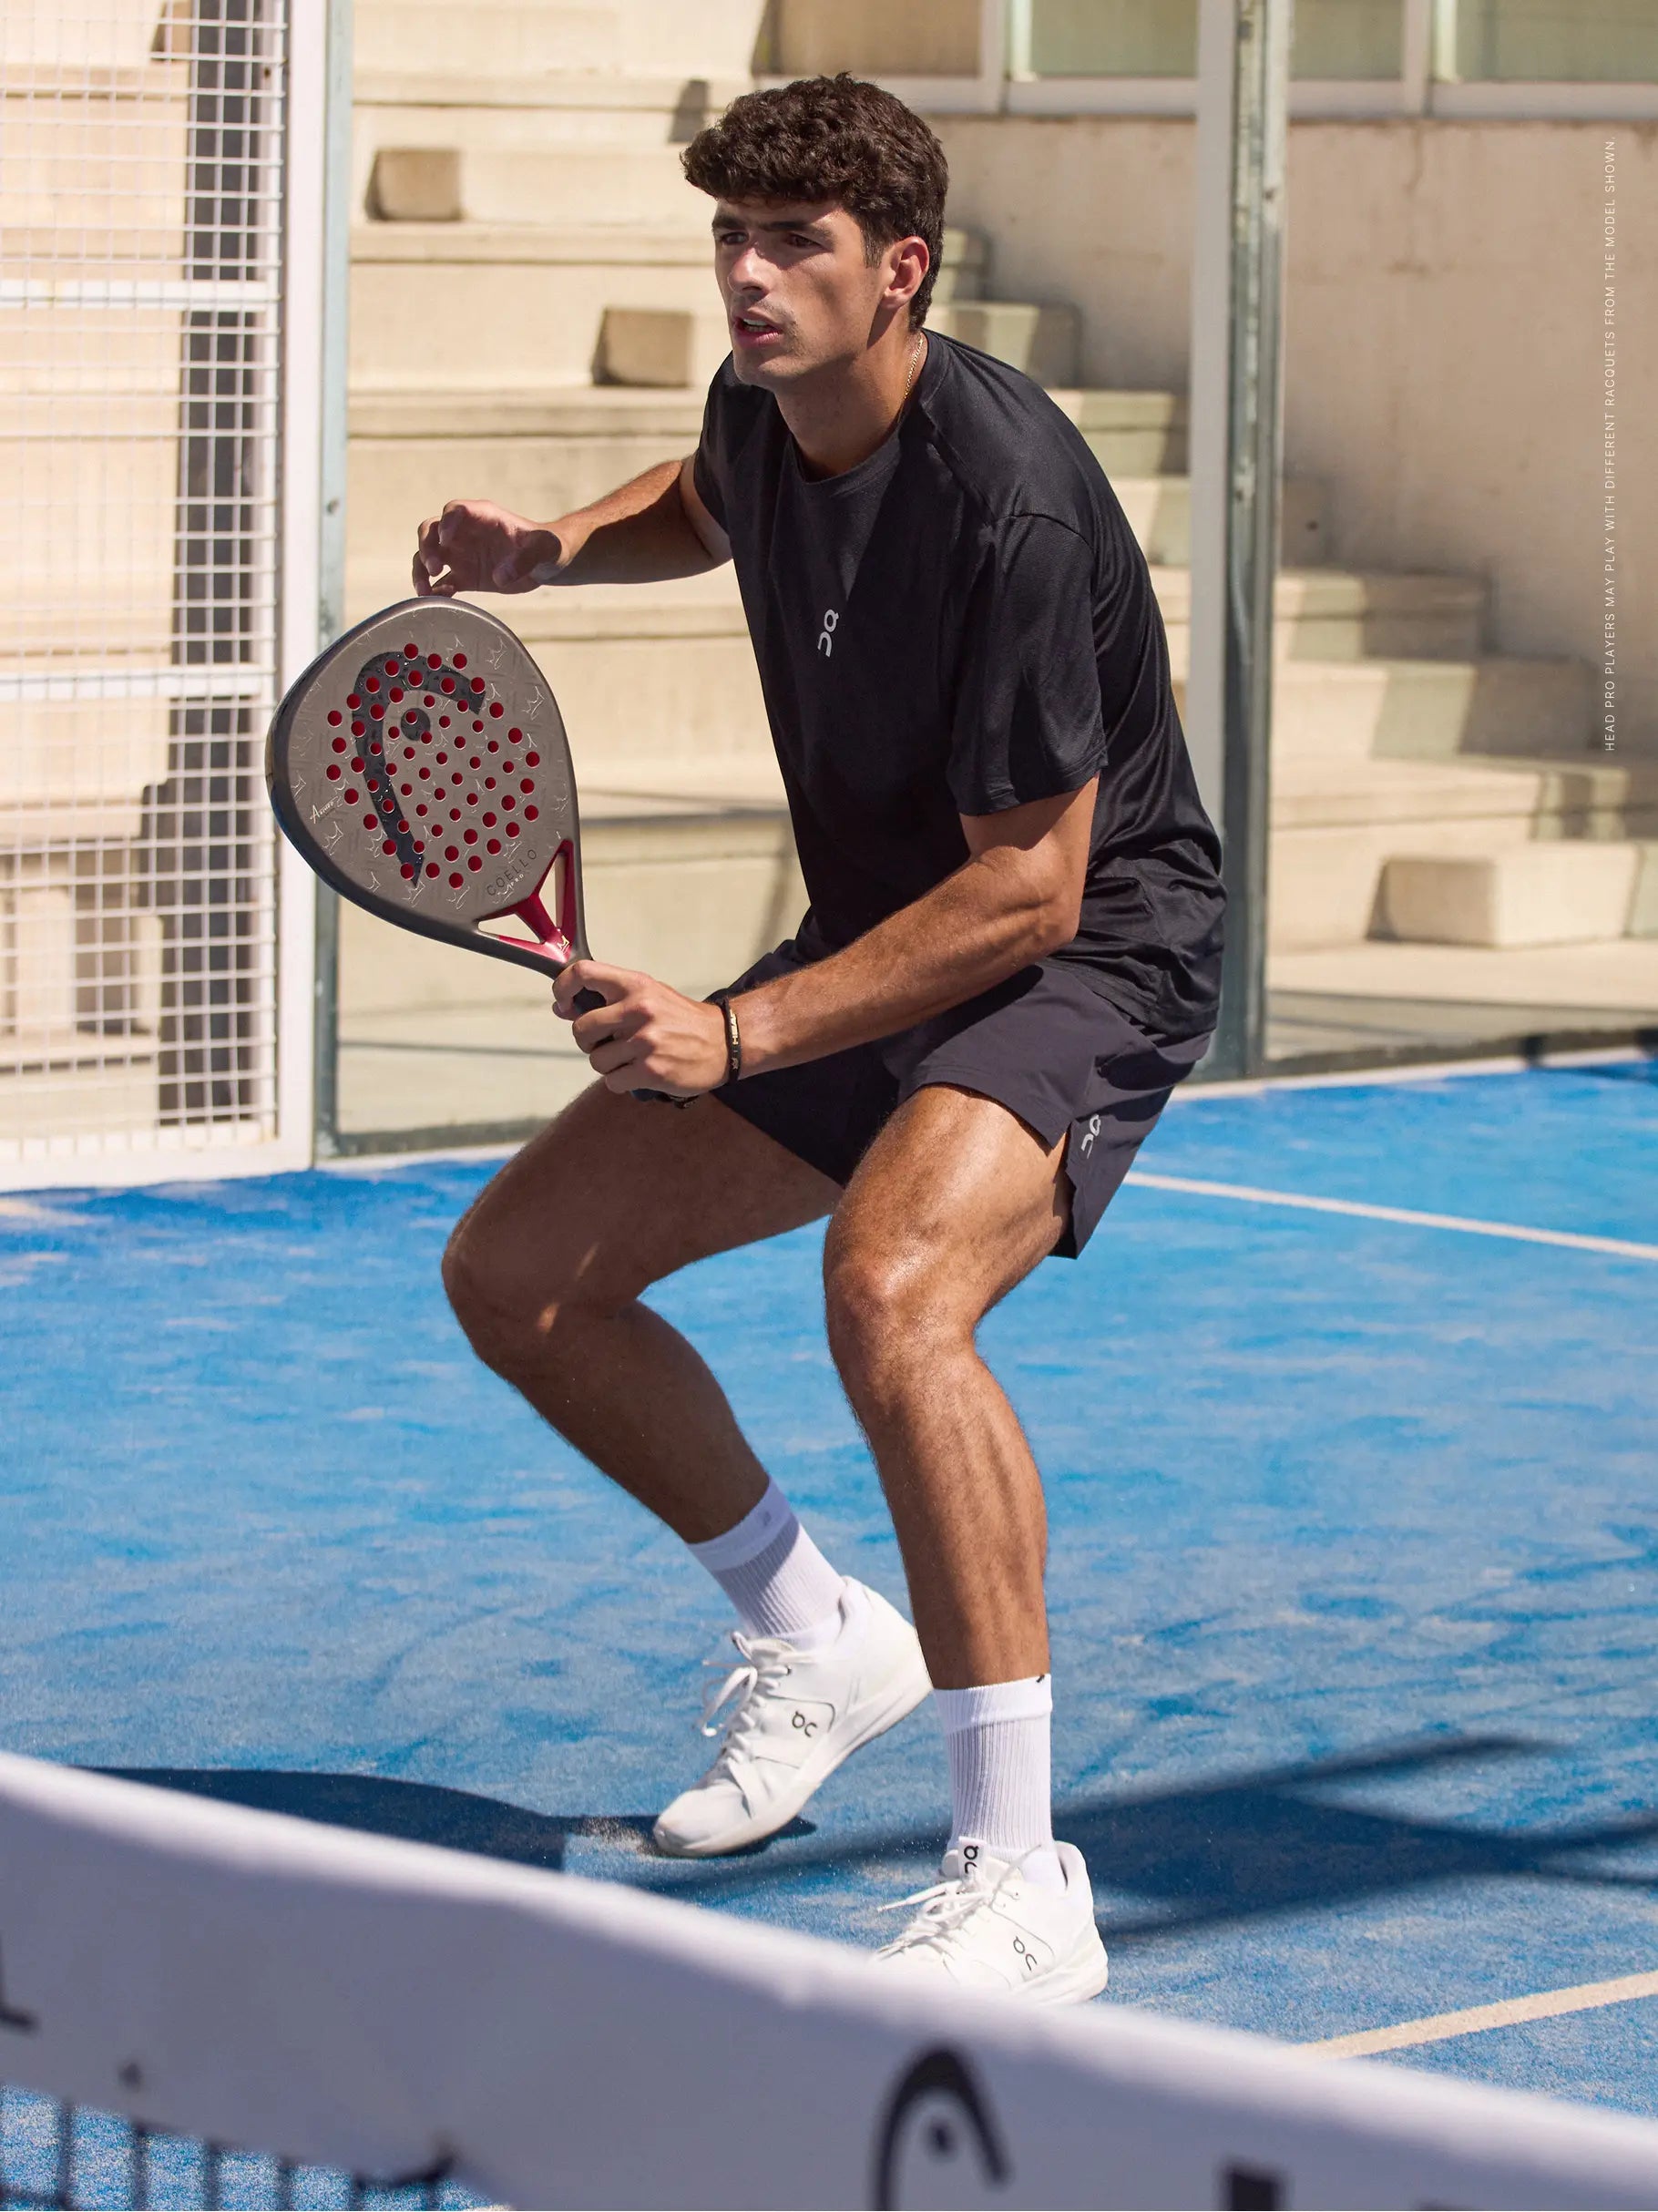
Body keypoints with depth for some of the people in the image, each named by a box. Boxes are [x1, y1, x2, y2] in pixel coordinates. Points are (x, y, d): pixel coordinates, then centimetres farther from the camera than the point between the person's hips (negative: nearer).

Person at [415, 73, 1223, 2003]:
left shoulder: (1005, 503, -28)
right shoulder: (767, 410, -3)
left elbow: (1032, 890, -27)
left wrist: (741, 1032, -31)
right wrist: (552, 549, 4)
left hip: (1090, 955, -9)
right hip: (877, 949, 9)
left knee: (890, 1286, -38)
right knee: (515, 1275, 6)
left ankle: (1019, 1884, -34)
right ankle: (812, 1639, 29)